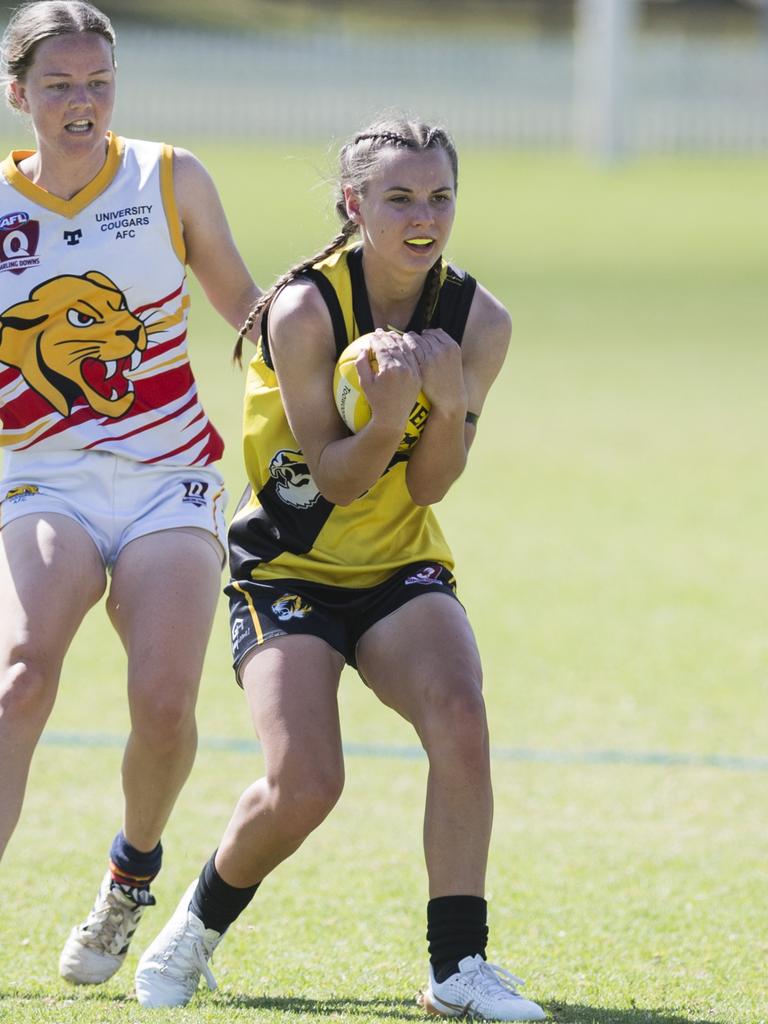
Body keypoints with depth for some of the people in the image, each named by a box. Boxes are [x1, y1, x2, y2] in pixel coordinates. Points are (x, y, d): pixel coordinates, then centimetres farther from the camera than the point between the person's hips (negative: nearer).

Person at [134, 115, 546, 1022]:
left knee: (458, 711, -27)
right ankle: (196, 929, 12)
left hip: (403, 571, 3)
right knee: (303, 785, -19)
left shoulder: (478, 321, -6)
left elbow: (426, 486, -5)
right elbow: (336, 478, -16)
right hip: (286, 572, -3)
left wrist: (450, 401, -23)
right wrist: (387, 415, -35)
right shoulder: (304, 310, -18)